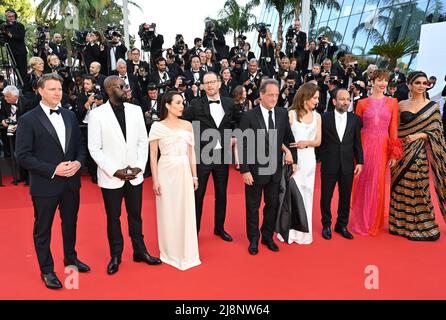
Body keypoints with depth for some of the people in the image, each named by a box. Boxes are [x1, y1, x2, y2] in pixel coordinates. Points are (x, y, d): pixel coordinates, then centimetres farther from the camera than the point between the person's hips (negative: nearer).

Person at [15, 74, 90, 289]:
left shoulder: (70, 116, 6)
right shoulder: (28, 120, -10)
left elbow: (80, 146, 10)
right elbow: (23, 156, -12)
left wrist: (78, 162, -10)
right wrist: (53, 170, -20)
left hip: (71, 182, 5)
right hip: (45, 184, -4)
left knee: (70, 223, 20)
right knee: (43, 229, 11)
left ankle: (70, 259, 42)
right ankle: (47, 270, 29)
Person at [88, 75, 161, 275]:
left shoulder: (136, 110, 2)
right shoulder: (97, 114, -7)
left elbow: (143, 141, 4)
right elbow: (94, 148, -7)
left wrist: (139, 166, -8)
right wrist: (114, 171, -14)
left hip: (134, 175, 2)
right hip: (110, 177, -2)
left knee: (135, 215, 14)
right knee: (113, 217, 12)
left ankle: (140, 251, 30)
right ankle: (115, 256, 29)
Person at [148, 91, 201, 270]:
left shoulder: (187, 125, 5)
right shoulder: (157, 127, -4)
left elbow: (191, 152, 8)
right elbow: (153, 155, -3)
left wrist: (194, 176, 6)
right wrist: (155, 180, -7)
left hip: (184, 172, 3)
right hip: (166, 173, -3)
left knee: (185, 212, 9)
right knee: (167, 213, 7)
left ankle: (186, 252, 26)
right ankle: (169, 252, 25)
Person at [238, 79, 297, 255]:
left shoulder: (283, 113, 1)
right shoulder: (249, 116, -12)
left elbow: (289, 138, 10)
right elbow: (242, 146, -12)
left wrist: (293, 159, 5)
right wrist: (244, 170, -14)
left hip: (275, 169, 4)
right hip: (255, 169, -4)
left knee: (272, 205, 15)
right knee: (253, 207, 11)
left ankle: (268, 237, 34)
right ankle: (253, 240, 29)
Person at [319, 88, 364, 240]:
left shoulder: (355, 119, 3)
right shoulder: (325, 117, -4)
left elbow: (357, 142, 4)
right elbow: (320, 140, -1)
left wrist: (359, 161, -1)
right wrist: (320, 158, -5)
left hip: (348, 165, 2)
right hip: (329, 164, -2)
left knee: (345, 197, 11)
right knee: (326, 196, 8)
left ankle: (342, 225, 28)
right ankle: (326, 225, 25)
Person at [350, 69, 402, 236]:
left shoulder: (392, 103, 5)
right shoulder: (362, 103, 2)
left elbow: (393, 128, 4)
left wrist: (394, 153, -2)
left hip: (383, 147, 1)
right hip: (364, 145, -1)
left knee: (377, 185, 9)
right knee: (363, 184, 5)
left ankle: (374, 222, 27)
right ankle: (361, 222, 22)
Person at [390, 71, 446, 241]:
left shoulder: (432, 106, 2)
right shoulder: (401, 105, 5)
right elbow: (395, 130, 7)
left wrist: (418, 135, -14)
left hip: (420, 153, -2)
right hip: (402, 152, 2)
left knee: (417, 187, 1)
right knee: (401, 188, 7)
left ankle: (421, 225, 17)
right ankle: (401, 224, 21)